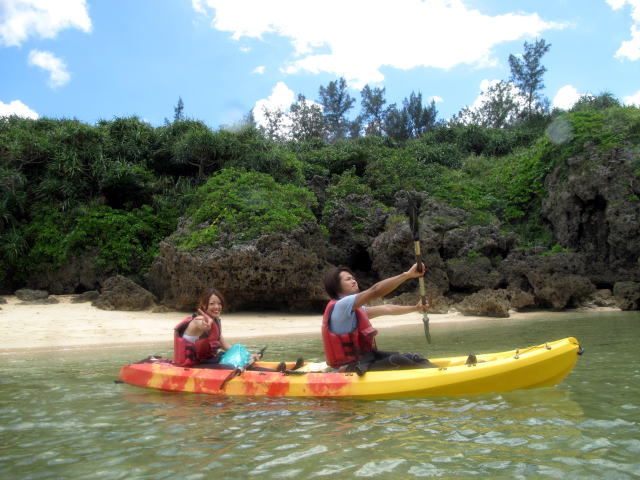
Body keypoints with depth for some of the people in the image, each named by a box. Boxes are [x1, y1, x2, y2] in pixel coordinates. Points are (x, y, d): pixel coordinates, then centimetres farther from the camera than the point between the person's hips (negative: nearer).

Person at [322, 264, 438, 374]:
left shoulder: (355, 309, 16)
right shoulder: (340, 305, -15)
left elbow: (385, 309, 18)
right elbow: (375, 291, -25)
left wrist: (416, 308, 14)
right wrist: (408, 274, -26)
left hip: (364, 359, 9)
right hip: (354, 370, -9)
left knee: (412, 358, -4)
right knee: (397, 361, -24)